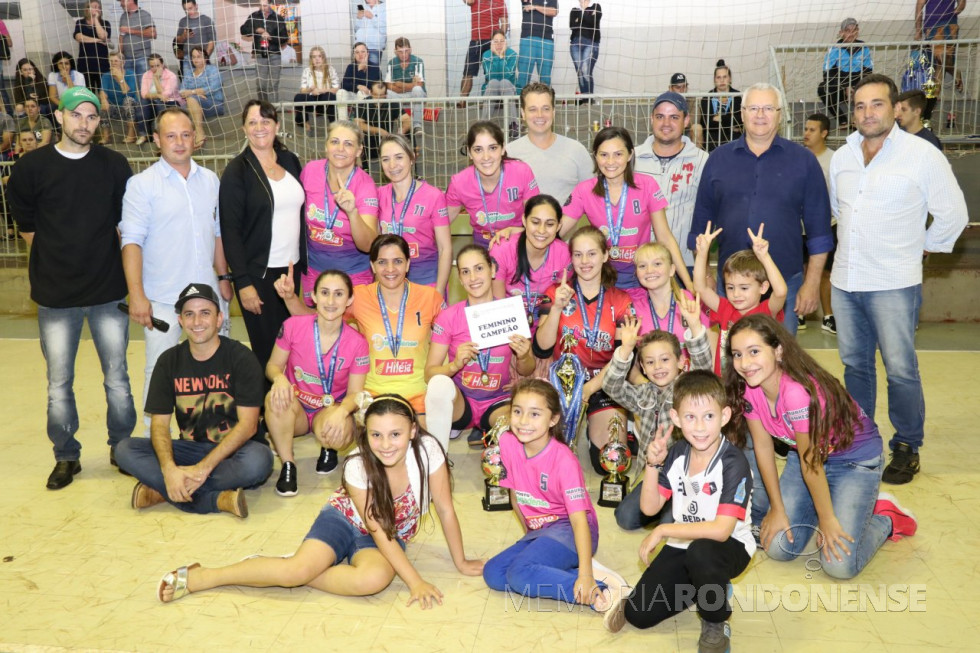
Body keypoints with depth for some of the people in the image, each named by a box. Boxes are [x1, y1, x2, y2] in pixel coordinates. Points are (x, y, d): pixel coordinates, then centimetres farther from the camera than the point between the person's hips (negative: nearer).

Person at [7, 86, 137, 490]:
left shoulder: (115, 165, 2)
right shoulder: (31, 168, -1)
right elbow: (27, 226, 7)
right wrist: (59, 259, 5)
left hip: (108, 290, 0)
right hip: (55, 296, 0)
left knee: (117, 377, 7)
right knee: (59, 382, 8)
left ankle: (122, 447, 23)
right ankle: (66, 457, 23)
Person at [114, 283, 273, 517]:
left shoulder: (240, 357, -9)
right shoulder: (169, 361, 2)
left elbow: (247, 424, -15)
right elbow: (159, 423, -3)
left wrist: (204, 468, -23)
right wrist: (169, 469, -23)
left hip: (234, 449, -3)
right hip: (190, 448, 4)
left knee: (258, 459, -36)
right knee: (126, 450, -18)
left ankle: (163, 492, -21)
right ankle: (218, 499, -27)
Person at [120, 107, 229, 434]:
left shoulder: (210, 179, 8)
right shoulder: (141, 184, -6)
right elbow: (131, 241, -11)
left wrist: (223, 276, 13)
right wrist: (136, 295, -18)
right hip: (162, 297, -4)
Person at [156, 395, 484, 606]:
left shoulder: (427, 450, -26)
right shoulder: (358, 465, -25)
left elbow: (446, 510, -15)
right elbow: (378, 530, -21)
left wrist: (460, 561, -9)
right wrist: (415, 581, -24)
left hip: (389, 536, 2)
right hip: (344, 519, -1)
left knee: (375, 578, -33)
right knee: (298, 567, -28)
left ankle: (288, 574, -14)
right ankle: (197, 578, -11)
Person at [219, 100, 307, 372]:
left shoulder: (290, 161, 9)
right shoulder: (237, 171, -6)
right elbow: (230, 230, -10)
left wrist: (306, 264, 11)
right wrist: (242, 282, -15)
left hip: (292, 268, 5)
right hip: (257, 273, -5)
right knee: (267, 350, -2)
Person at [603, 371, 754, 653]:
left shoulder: (734, 463, -23)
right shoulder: (676, 454, -6)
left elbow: (721, 530, -30)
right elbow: (649, 508, -4)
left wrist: (664, 530, -24)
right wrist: (653, 464, -18)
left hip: (729, 548, -5)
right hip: (682, 545, 5)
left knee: (701, 551, -40)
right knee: (638, 615, -4)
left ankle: (716, 625, -10)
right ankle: (696, 589, 24)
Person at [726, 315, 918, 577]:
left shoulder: (798, 390, -37)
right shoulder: (746, 388, -16)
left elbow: (811, 460, -27)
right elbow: (762, 446, -7)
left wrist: (827, 519, -14)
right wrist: (777, 508, -3)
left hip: (856, 459, -6)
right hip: (804, 453, 6)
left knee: (839, 565, -15)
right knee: (779, 547, -4)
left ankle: (886, 518, 13)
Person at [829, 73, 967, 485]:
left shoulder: (922, 155, -8)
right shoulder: (842, 156, 8)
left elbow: (953, 214, -2)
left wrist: (922, 246, 4)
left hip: (894, 283, -5)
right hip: (845, 280, 5)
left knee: (900, 369, -3)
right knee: (854, 364, 14)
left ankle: (907, 447, 13)